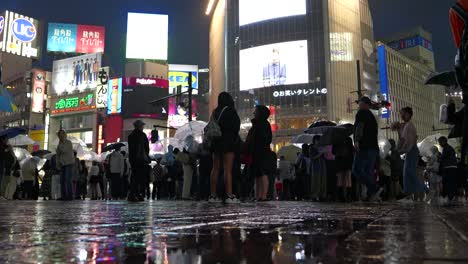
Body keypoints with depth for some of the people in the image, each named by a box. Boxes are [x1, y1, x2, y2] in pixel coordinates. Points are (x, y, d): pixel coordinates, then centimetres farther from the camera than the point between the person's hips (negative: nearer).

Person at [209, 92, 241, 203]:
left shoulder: (215, 112, 14)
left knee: (215, 169, 6)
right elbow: (235, 127, -8)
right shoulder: (230, 111, -5)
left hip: (216, 142, 7)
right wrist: (236, 140, 3)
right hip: (228, 142, -6)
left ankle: (213, 195, 5)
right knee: (228, 170, -9)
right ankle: (229, 195, -13)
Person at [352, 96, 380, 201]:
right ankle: (371, 195, 3)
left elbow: (360, 126, -18)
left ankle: (374, 189, -21)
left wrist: (356, 141, -30)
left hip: (365, 147, -9)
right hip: (374, 147, 9)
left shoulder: (361, 113, -1)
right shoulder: (372, 116, 26)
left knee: (357, 170, -11)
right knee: (368, 172, 8)